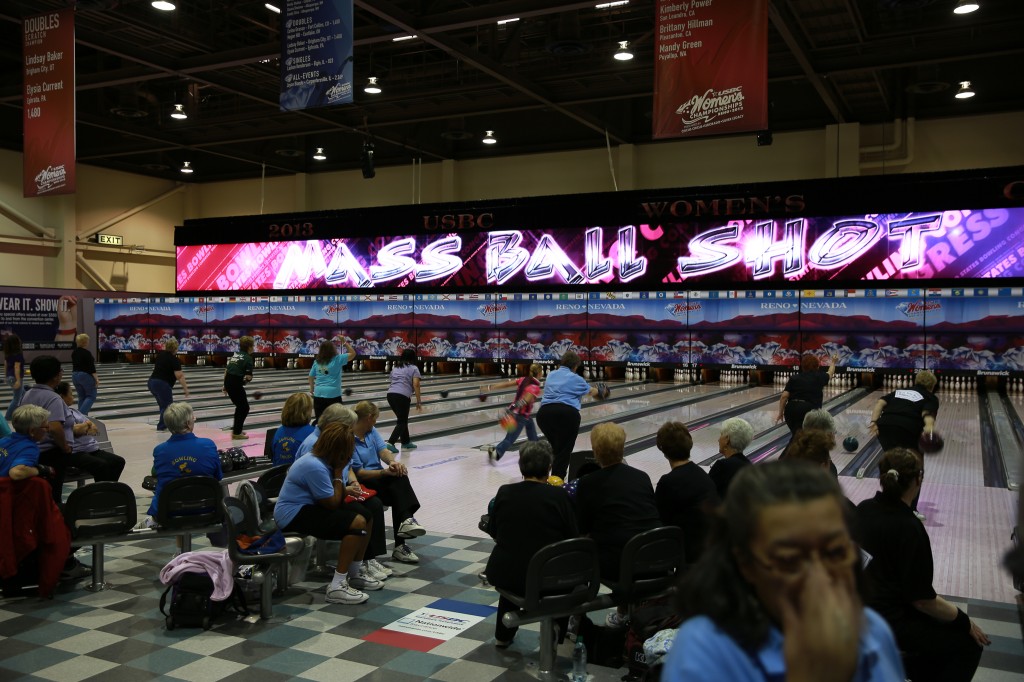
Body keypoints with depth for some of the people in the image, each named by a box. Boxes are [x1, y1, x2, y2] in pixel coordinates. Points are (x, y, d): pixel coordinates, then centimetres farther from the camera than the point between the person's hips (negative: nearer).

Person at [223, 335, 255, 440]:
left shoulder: (235, 354, 14)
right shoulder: (248, 358, -9)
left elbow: (226, 370, 14)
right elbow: (248, 377, -16)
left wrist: (225, 385, 19)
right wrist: (249, 378, 7)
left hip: (228, 382, 8)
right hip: (236, 384, -8)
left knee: (240, 406, 22)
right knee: (244, 408, 6)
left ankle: (236, 429, 27)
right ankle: (237, 433, 6)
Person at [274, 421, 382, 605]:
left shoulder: (325, 461, 5)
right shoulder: (315, 466, -26)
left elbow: (340, 498, 7)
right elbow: (332, 503, -20)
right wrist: (338, 474, -13)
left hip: (308, 507, 10)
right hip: (293, 514, -10)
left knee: (366, 514, 8)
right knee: (357, 523, -23)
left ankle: (356, 573, 22)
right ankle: (337, 586, -20)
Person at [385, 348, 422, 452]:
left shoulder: (395, 367, 21)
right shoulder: (414, 368, 4)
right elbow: (416, 385, -6)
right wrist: (419, 401, -3)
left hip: (390, 394, 6)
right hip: (403, 396, -6)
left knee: (402, 419, 21)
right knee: (402, 421, 1)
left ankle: (405, 442, 29)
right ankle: (390, 442, -14)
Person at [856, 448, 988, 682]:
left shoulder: (863, 509, -5)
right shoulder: (910, 530, -26)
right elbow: (922, 600, -19)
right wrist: (966, 622, -4)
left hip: (862, 609, 8)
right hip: (889, 621, -8)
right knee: (969, 644, 9)